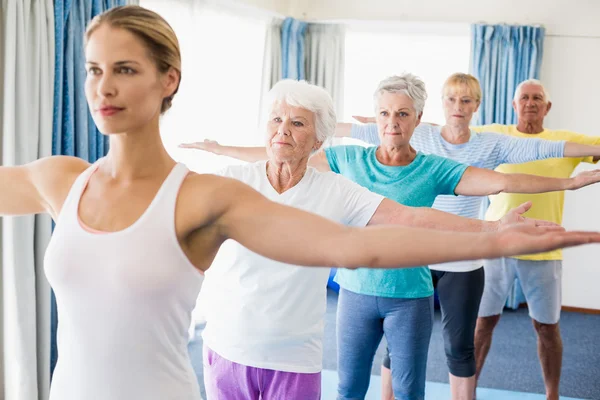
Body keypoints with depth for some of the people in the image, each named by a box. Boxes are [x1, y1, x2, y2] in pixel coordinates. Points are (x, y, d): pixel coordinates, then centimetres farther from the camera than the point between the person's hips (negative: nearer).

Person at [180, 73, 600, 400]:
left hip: (411, 297, -1)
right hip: (356, 291, 2)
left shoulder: (434, 171, -7)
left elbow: (502, 181, -14)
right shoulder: (350, 159, -1)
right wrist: (219, 149, 6)